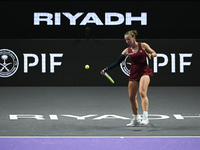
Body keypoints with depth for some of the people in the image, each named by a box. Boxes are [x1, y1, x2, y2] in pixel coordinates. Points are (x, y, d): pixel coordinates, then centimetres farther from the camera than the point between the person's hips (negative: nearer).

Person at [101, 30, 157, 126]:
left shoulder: (143, 46, -1)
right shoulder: (127, 51, 6)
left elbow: (154, 53, 8)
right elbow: (117, 62, 6)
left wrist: (150, 55, -16)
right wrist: (106, 69, -3)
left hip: (144, 72, -4)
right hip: (133, 74, 4)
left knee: (142, 92, -24)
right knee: (132, 97, 5)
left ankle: (145, 117, -29)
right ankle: (136, 119, 23)